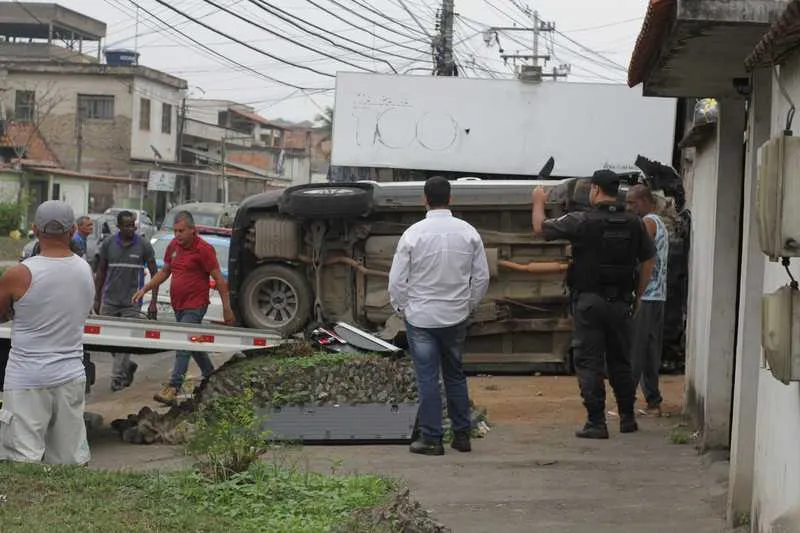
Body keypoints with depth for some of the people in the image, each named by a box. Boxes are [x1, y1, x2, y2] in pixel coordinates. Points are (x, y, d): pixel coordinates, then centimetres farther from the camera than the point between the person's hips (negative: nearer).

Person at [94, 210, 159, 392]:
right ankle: (128, 366, 27)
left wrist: (153, 302, -5)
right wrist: (97, 299, 8)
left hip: (131, 302, -3)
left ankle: (117, 377, 1)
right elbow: (101, 272, 11)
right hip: (110, 300, 3)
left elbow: (154, 273, 0)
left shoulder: (143, 246, -4)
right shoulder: (108, 244, 2)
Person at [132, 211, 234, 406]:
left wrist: (227, 308, -12)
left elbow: (219, 279, -11)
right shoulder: (173, 246, 8)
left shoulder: (203, 249, -14)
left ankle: (173, 388, -20)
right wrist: (145, 289, 9)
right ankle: (210, 376, 36)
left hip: (195, 306, -8)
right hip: (178, 305, 8)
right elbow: (164, 272, 20)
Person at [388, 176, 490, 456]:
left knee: (427, 378, 2)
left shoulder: (414, 234, -13)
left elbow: (396, 280, -9)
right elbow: (482, 277, 2)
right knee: (455, 375, 16)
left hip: (420, 317, -3)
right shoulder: (469, 233, -3)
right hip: (456, 317, 3)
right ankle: (462, 435, 20)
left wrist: (401, 307, 7)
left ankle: (431, 440, 5)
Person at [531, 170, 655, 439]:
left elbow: (540, 228, -1)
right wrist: (637, 296, 18)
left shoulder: (582, 221, -10)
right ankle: (627, 418, 22)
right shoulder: (633, 223, 3)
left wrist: (538, 202, 18)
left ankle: (596, 422, -3)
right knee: (620, 361, 16)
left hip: (589, 300, -4)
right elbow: (648, 261, 8)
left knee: (589, 362, 0)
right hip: (621, 303, 4)